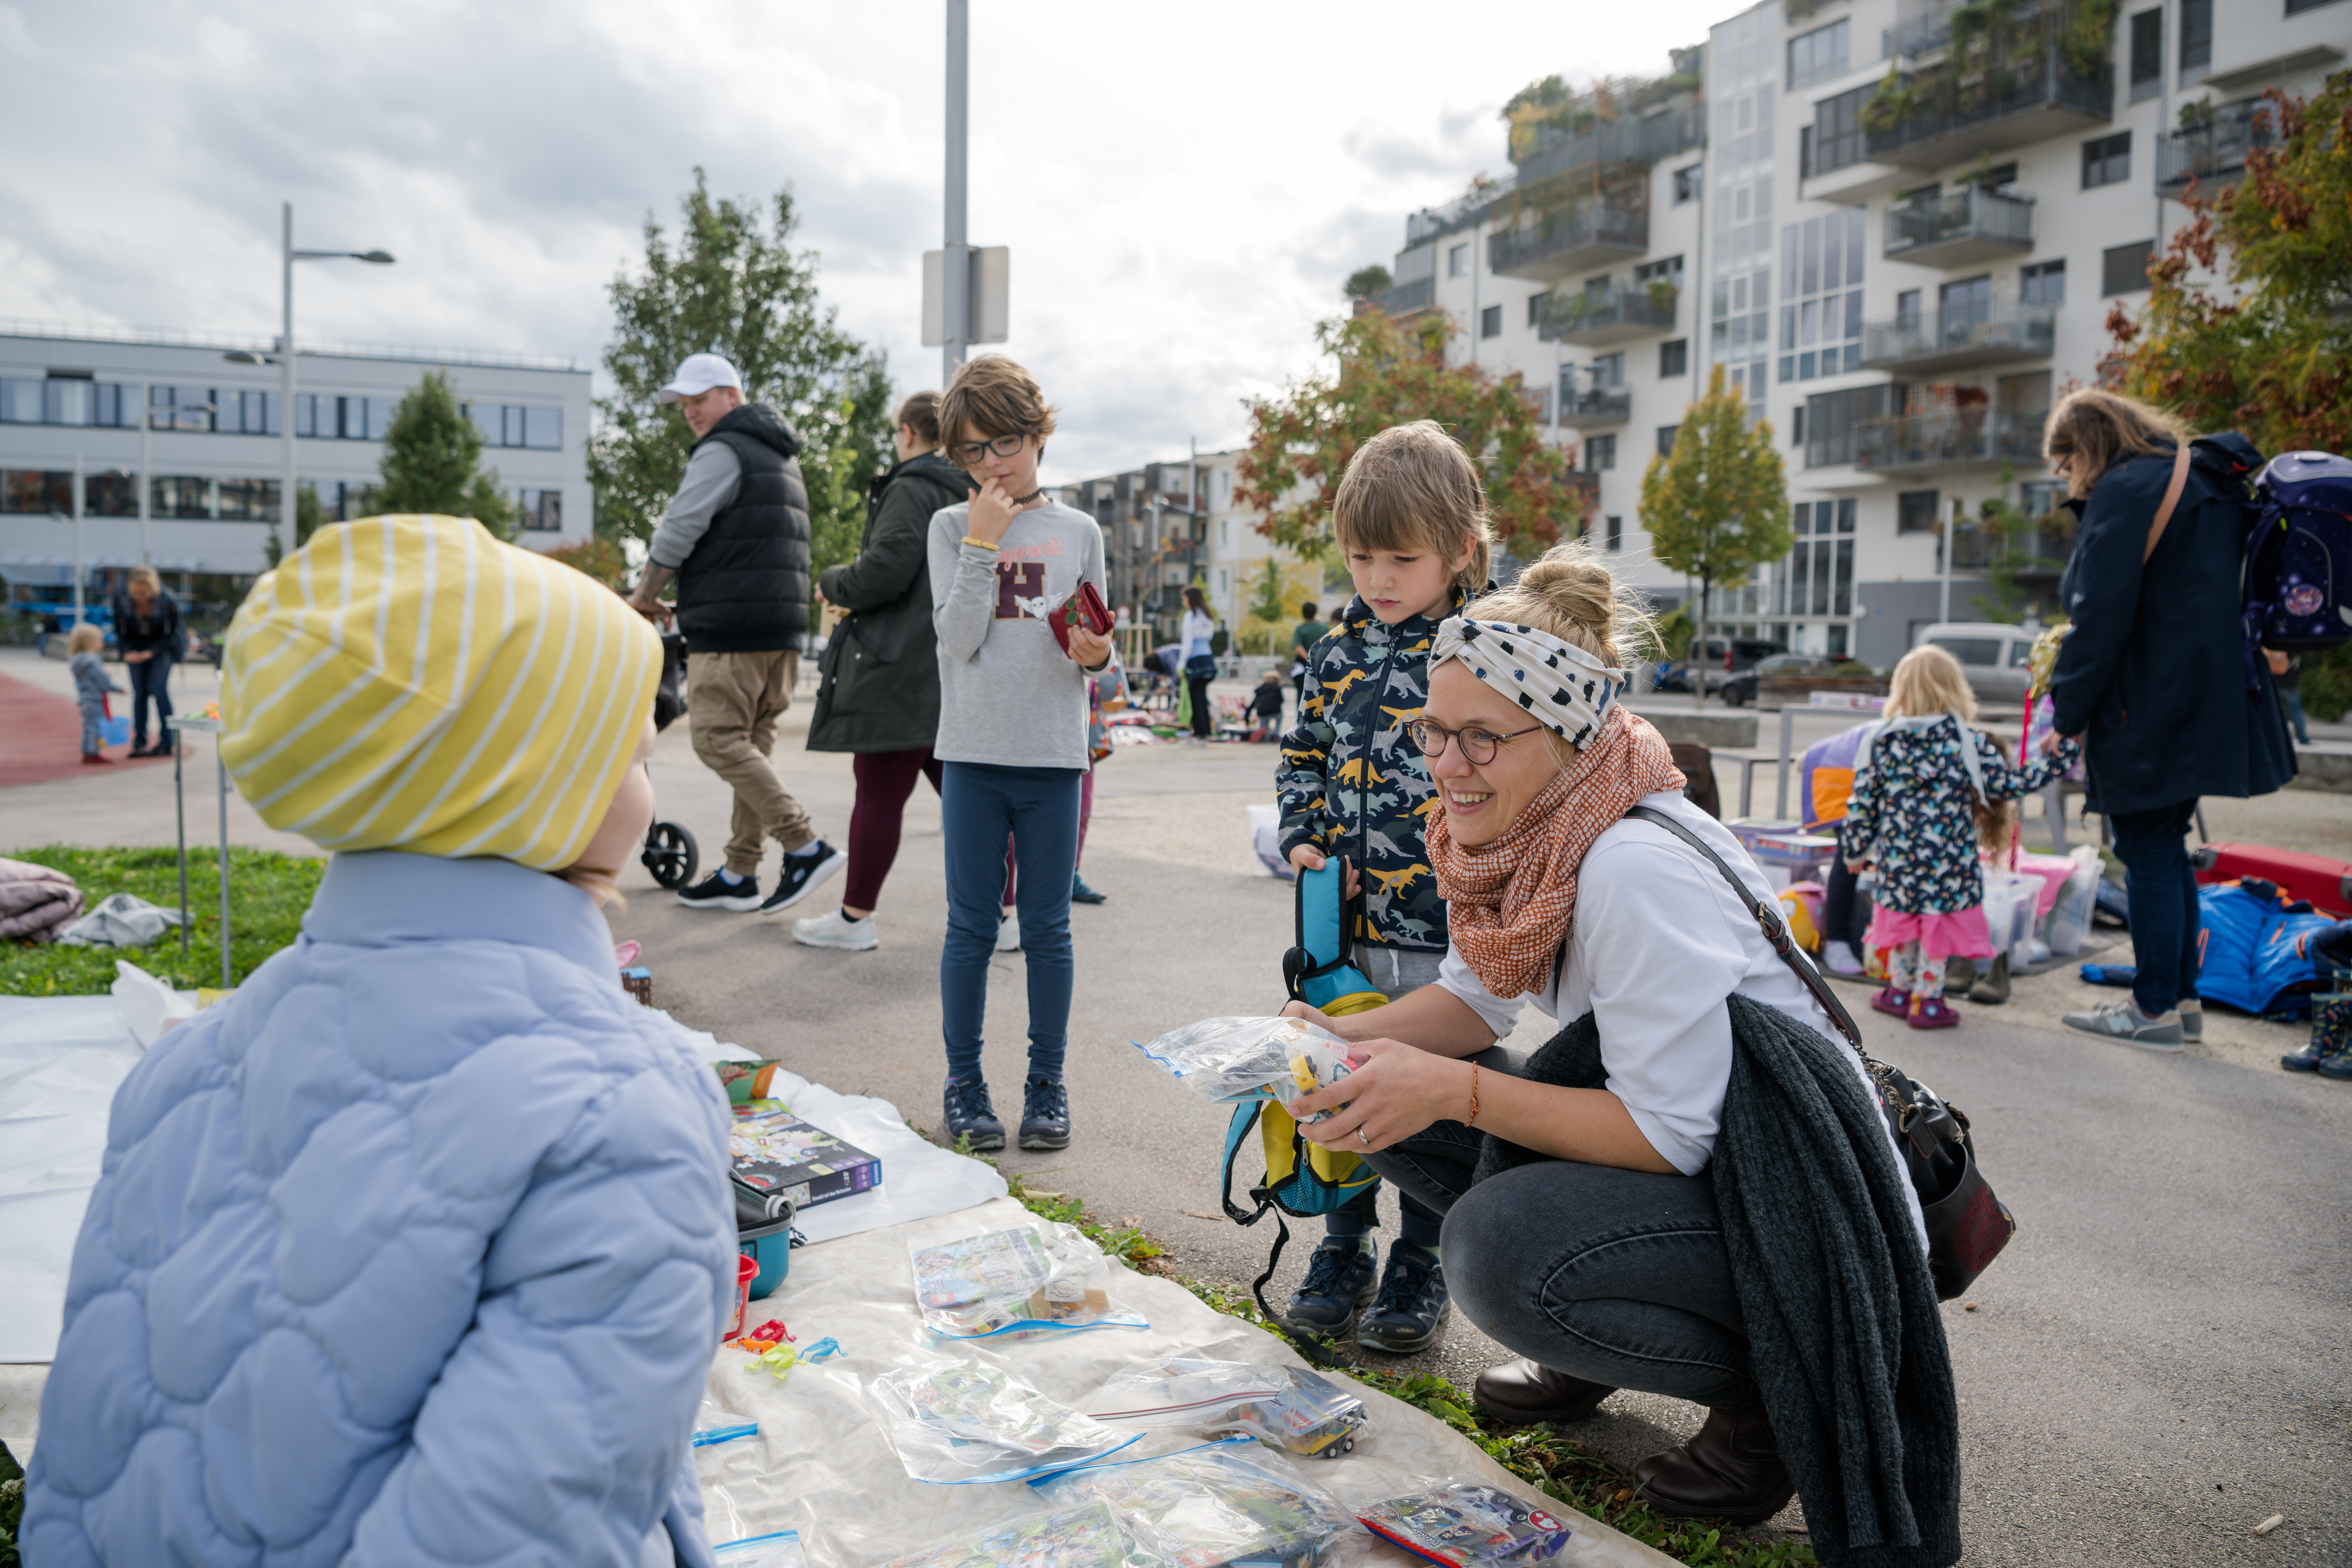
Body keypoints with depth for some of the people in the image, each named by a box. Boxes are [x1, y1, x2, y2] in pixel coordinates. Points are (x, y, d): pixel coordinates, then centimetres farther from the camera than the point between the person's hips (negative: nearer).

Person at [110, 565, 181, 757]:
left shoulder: (168, 602, -24)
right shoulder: (122, 599, -17)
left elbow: (172, 633, -12)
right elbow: (120, 631, -3)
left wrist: (152, 653, -23)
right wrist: (128, 652, -19)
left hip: (161, 648, -2)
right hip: (135, 648, 3)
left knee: (159, 689, -15)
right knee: (139, 693, -2)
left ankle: (166, 742, -9)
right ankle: (139, 744, 2)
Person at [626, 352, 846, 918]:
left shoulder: (724, 450, -6)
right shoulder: (781, 455, 24)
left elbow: (679, 531, -11)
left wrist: (646, 593, 3)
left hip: (730, 626, -10)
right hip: (782, 626, 10)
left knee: (719, 740, -8)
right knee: (752, 744, 9)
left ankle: (805, 846, -14)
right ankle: (739, 873, 12)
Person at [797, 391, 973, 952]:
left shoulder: (911, 490, -10)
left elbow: (886, 569, -19)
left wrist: (832, 583, 0)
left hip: (904, 668, -8)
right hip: (961, 670, 8)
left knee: (879, 791, 0)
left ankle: (855, 918, 10)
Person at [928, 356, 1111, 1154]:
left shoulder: (1079, 532, 8)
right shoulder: (953, 527, 4)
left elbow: (1093, 650, 12)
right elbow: (959, 641, -8)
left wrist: (1098, 656, -10)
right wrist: (985, 542, -11)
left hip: (1054, 756, 1)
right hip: (974, 753, -1)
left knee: (1048, 929, 6)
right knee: (971, 926, 5)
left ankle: (1047, 1083, 18)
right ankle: (964, 1082, 17)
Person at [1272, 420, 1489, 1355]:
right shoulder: (1339, 649, 7)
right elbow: (1304, 753, 15)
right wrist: (1301, 837, 0)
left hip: (1447, 932, -4)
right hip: (1346, 924, 4)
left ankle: (1420, 1270, 25)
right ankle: (1343, 1255, 30)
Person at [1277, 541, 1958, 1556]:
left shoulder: (1635, 868, -29)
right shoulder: (1519, 833, -4)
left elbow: (1672, 1132, -26)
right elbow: (1475, 997, 9)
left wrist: (1453, 1089, -30)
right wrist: (1350, 1041, -9)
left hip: (1796, 1202, -8)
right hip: (1666, 1136, 8)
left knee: (1499, 1245, -31)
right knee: (1396, 1111, -4)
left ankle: (1774, 1389, -3)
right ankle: (1589, 1351, 15)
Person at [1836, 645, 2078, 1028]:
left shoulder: (1883, 743, -3)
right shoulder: (1969, 745, -8)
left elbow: (1862, 804, 0)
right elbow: (2011, 784, 0)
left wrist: (1855, 851, 11)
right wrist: (2064, 754, 11)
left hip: (1897, 862, 2)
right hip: (1949, 867, -2)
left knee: (1903, 924, 19)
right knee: (1938, 929, 10)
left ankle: (1898, 992, 30)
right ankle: (1928, 1000, 18)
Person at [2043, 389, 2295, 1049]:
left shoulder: (2125, 491, -13)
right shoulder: (2204, 483, 17)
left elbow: (2101, 618, -17)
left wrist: (2067, 715, -11)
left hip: (2153, 712, -10)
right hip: (2209, 705, 10)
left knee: (2148, 853, -2)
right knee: (2167, 848, 16)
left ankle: (2155, 1009, 5)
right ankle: (2182, 998, 22)